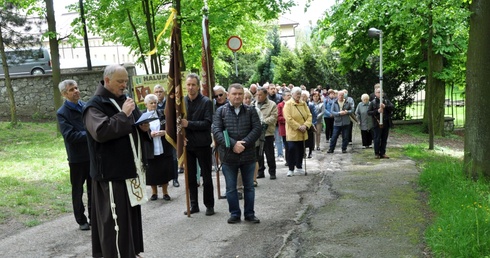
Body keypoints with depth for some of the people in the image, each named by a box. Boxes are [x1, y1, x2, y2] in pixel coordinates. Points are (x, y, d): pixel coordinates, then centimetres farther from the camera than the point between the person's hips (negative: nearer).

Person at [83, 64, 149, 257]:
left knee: (131, 214, 16)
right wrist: (123, 115, -22)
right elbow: (101, 131, -27)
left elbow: (136, 128, 24)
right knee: (115, 217, -6)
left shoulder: (125, 100, 15)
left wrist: (144, 128, 0)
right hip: (111, 172, -8)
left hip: (131, 168, 8)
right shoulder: (94, 105, -10)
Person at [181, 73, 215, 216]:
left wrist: (189, 124, -22)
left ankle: (209, 205, 18)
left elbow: (207, 123, -15)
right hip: (187, 144, 4)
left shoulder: (206, 102, -7)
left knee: (206, 176, 7)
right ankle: (194, 205, 23)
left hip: (203, 144, -3)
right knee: (190, 177, 11)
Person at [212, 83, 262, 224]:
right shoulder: (220, 111, 0)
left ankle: (249, 213, 23)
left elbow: (257, 128, -5)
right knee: (231, 188, 8)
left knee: (249, 186, 11)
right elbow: (216, 131, -9)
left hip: (248, 155, 1)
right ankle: (235, 214, 21)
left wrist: (244, 143, -18)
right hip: (228, 156, -1)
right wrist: (233, 144, -20)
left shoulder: (251, 110, 4)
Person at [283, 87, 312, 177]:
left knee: (301, 151, 12)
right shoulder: (288, 104, -8)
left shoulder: (303, 104, 9)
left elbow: (309, 115, 4)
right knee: (292, 150, -5)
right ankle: (291, 169, 5)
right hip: (292, 132, -5)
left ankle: (299, 168, 26)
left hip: (302, 133, 5)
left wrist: (306, 125, -13)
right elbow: (288, 118, -17)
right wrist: (299, 127, -19)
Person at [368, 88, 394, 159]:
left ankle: (382, 153, 15)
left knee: (384, 139, 7)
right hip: (377, 123, -3)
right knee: (377, 139, 0)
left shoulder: (386, 101, 8)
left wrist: (385, 106, -22)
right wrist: (377, 111, -16)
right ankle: (376, 153, 10)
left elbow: (392, 107, -5)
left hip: (386, 123, 3)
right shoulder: (373, 102, 2)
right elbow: (369, 112, -2)